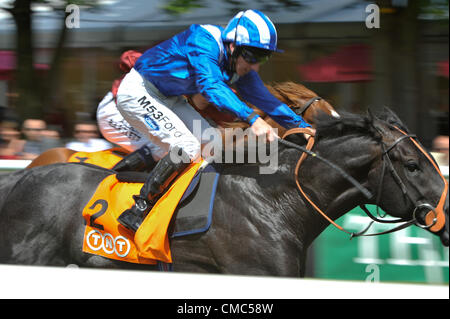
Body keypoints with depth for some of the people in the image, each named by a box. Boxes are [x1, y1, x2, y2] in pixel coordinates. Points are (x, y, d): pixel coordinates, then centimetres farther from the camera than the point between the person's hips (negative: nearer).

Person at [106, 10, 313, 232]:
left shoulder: (239, 65, -3)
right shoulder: (205, 41, -29)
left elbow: (263, 98, 5)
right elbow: (211, 86, -44)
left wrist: (302, 126, -3)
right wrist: (252, 119, -54)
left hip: (168, 99, 9)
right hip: (137, 94, -9)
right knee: (187, 148, -21)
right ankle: (137, 212, -16)